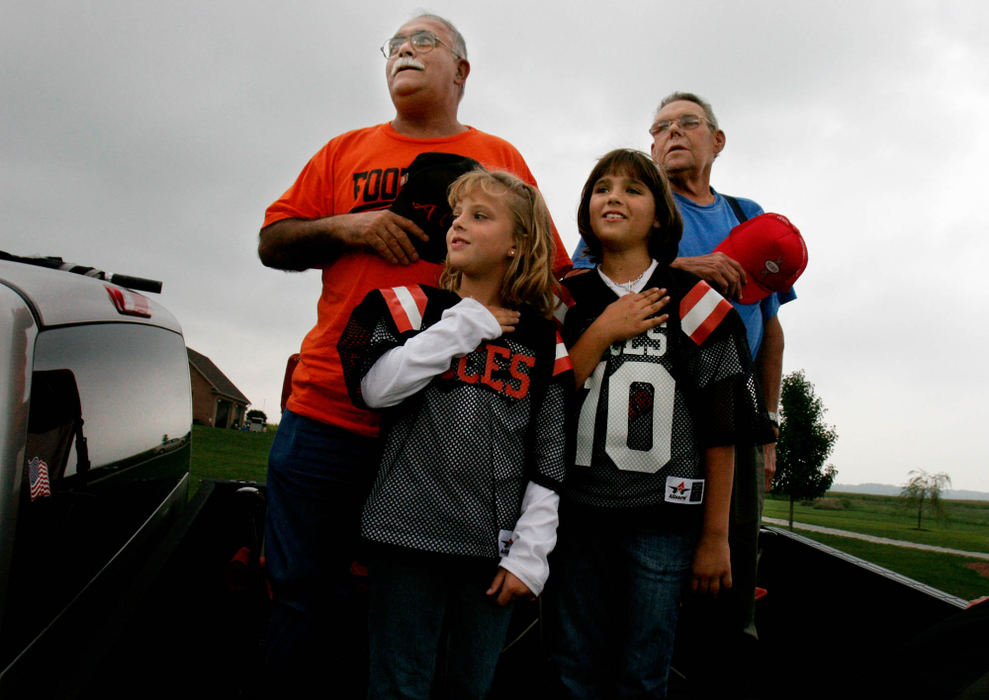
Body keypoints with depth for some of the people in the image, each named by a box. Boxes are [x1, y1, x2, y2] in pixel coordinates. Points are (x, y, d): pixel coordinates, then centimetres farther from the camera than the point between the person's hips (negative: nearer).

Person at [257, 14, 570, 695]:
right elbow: (272, 243, 14)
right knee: (303, 587, 6)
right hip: (328, 409, 2)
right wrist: (344, 228, -4)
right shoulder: (347, 150, 15)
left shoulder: (502, 159, 11)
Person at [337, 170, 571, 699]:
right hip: (409, 533, -1)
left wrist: (529, 553, -1)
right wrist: (467, 324, -8)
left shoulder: (543, 342, 6)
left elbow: (551, 461, 5)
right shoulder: (413, 307, 5)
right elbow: (376, 386, -14)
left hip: (494, 547, 1)